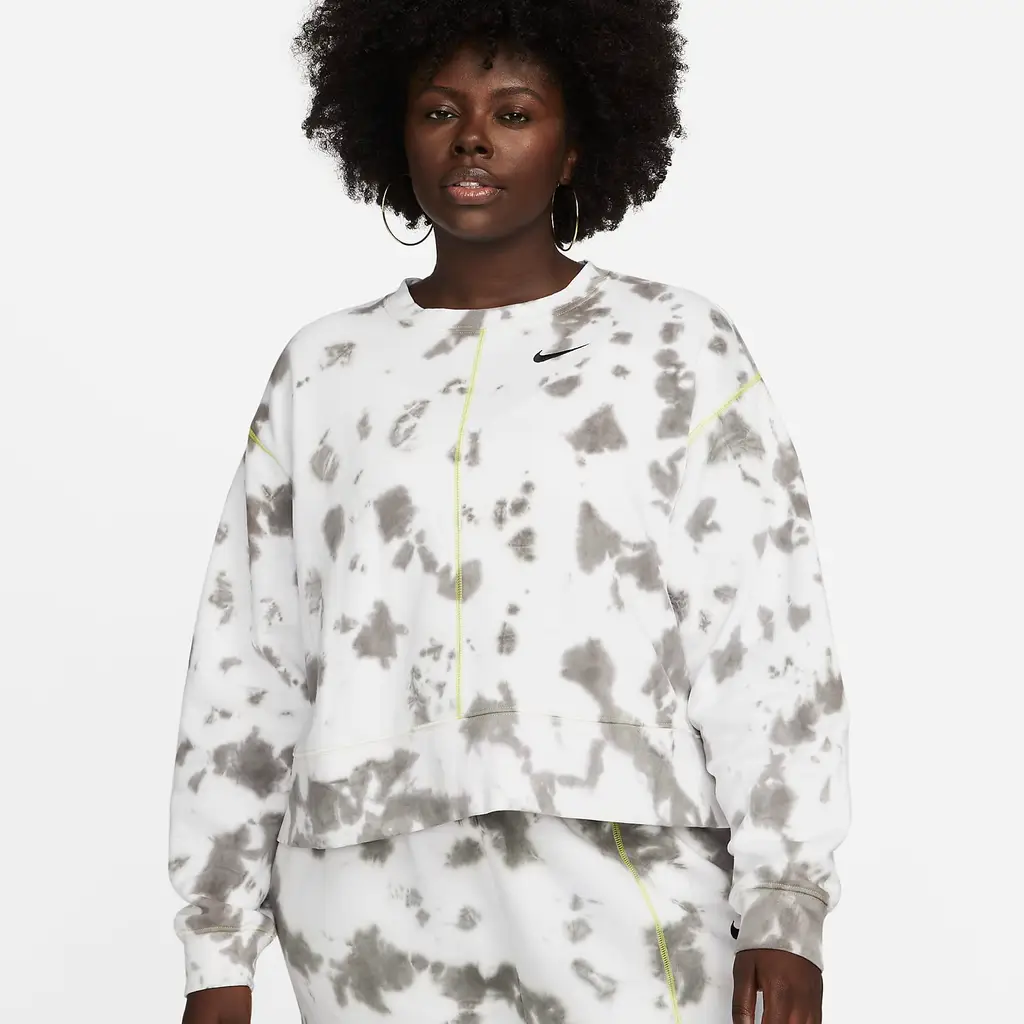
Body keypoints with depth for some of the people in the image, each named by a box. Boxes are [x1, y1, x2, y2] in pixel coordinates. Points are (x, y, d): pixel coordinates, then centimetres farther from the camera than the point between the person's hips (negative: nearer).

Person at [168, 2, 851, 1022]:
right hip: (370, 905, 2)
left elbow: (769, 638, 0)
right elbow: (242, 664, 12)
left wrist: (782, 909, -8)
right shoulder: (322, 370, 13)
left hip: (619, 885, -2)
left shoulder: (679, 350, 6)